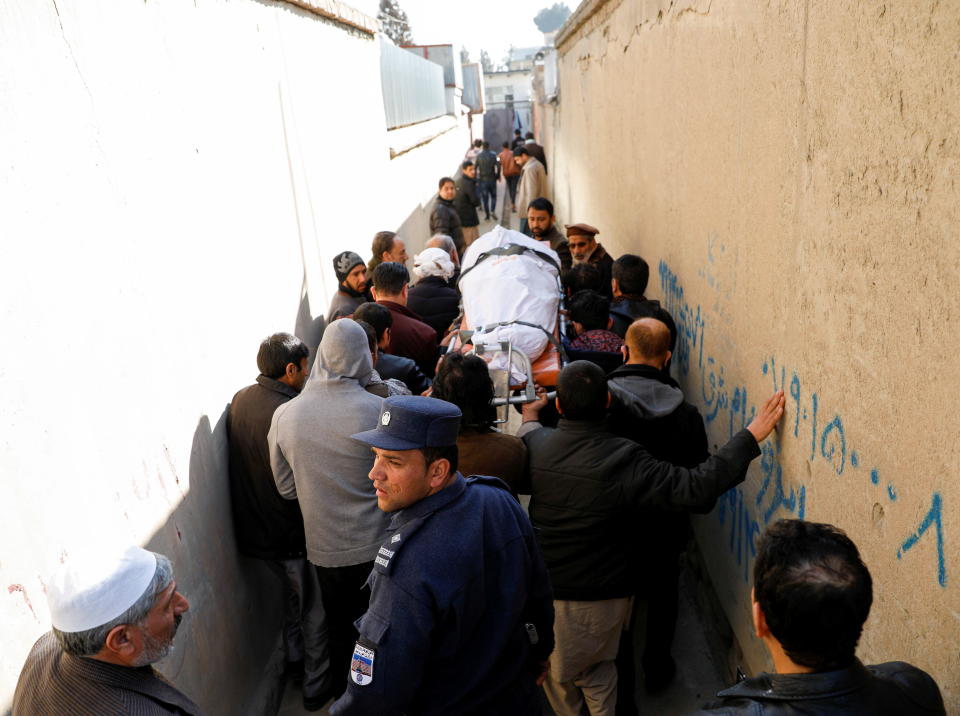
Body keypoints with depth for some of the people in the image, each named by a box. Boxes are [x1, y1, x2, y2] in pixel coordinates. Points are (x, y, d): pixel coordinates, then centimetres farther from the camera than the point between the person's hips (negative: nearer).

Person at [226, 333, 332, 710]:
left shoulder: (240, 400, -2)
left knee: (292, 594, 29)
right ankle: (317, 686, 27)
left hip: (254, 527, 8)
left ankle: (295, 658, 47)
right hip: (291, 534, -8)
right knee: (316, 609, 12)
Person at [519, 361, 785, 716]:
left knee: (556, 671, 27)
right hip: (604, 593, -2)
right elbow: (698, 486, -28)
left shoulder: (534, 444, -14)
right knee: (597, 666, 25)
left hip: (545, 587, 2)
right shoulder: (624, 459, -26)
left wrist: (529, 418, 29)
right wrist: (751, 435, -21)